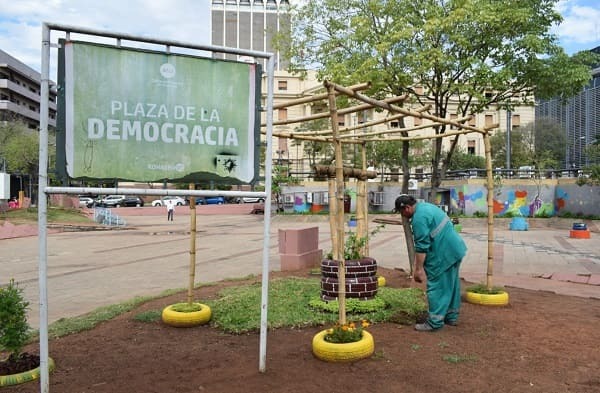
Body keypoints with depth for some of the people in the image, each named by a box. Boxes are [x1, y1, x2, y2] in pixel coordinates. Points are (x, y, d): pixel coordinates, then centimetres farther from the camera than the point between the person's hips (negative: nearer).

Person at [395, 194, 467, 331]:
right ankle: (451, 317, 29)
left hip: (444, 254, -11)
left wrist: (418, 269, -14)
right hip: (456, 249, 11)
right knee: (451, 285, 18)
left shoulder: (419, 218, -20)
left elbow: (421, 246, -21)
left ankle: (434, 322, 2)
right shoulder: (425, 206, 12)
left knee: (437, 288, -3)